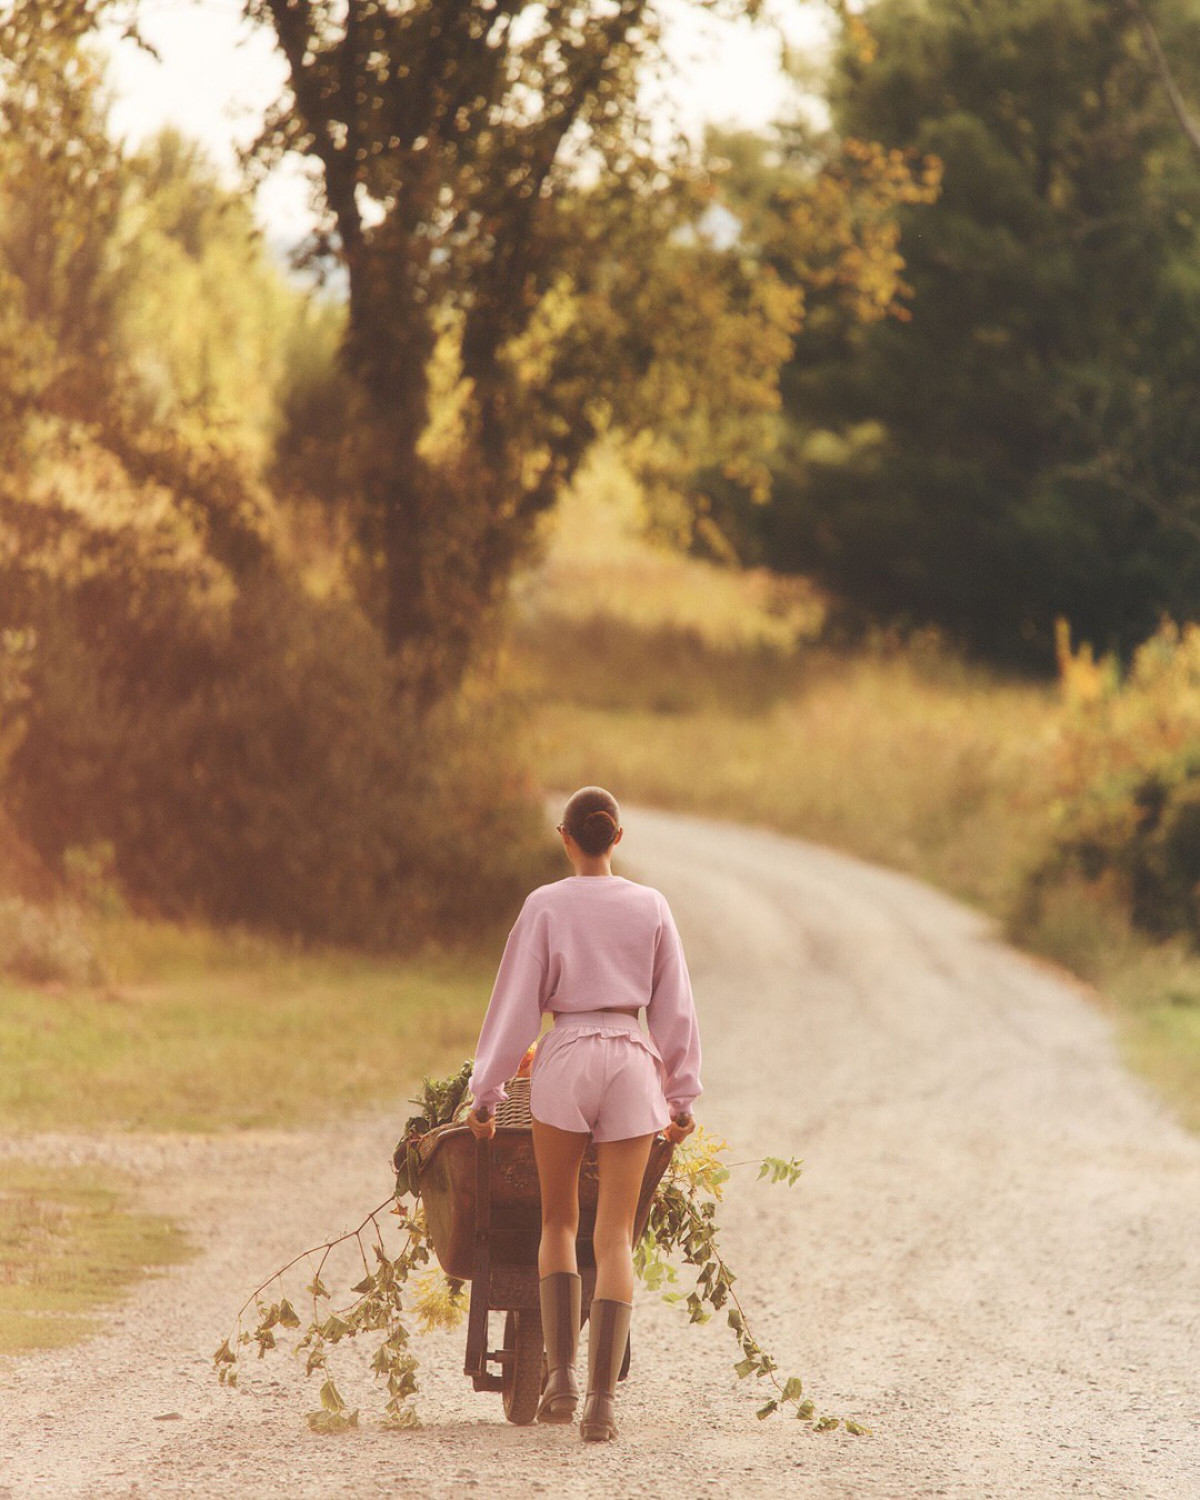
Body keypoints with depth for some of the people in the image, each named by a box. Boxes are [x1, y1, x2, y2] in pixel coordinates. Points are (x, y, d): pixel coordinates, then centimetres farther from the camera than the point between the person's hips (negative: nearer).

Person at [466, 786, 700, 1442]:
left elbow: (516, 1003, -1)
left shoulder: (546, 906, -1)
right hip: (633, 1063, 1)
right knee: (615, 1238, 2)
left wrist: (485, 1092, 4)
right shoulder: (650, 906, 5)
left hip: (565, 1058, -1)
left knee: (558, 1221, 15)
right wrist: (682, 1094, 17)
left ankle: (561, 1374, 1)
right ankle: (600, 1401, -7)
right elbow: (674, 1007, 9)